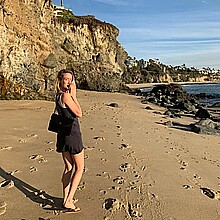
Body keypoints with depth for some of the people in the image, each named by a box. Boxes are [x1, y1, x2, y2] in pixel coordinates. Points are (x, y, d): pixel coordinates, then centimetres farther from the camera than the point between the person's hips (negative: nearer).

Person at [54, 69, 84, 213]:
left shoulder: (58, 96, 9)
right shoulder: (65, 95, -19)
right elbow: (79, 113, -15)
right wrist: (73, 95, -13)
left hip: (62, 135, 9)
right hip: (73, 134, -9)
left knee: (68, 167, 18)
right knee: (79, 168, 4)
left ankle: (66, 199, 27)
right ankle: (68, 201, 4)